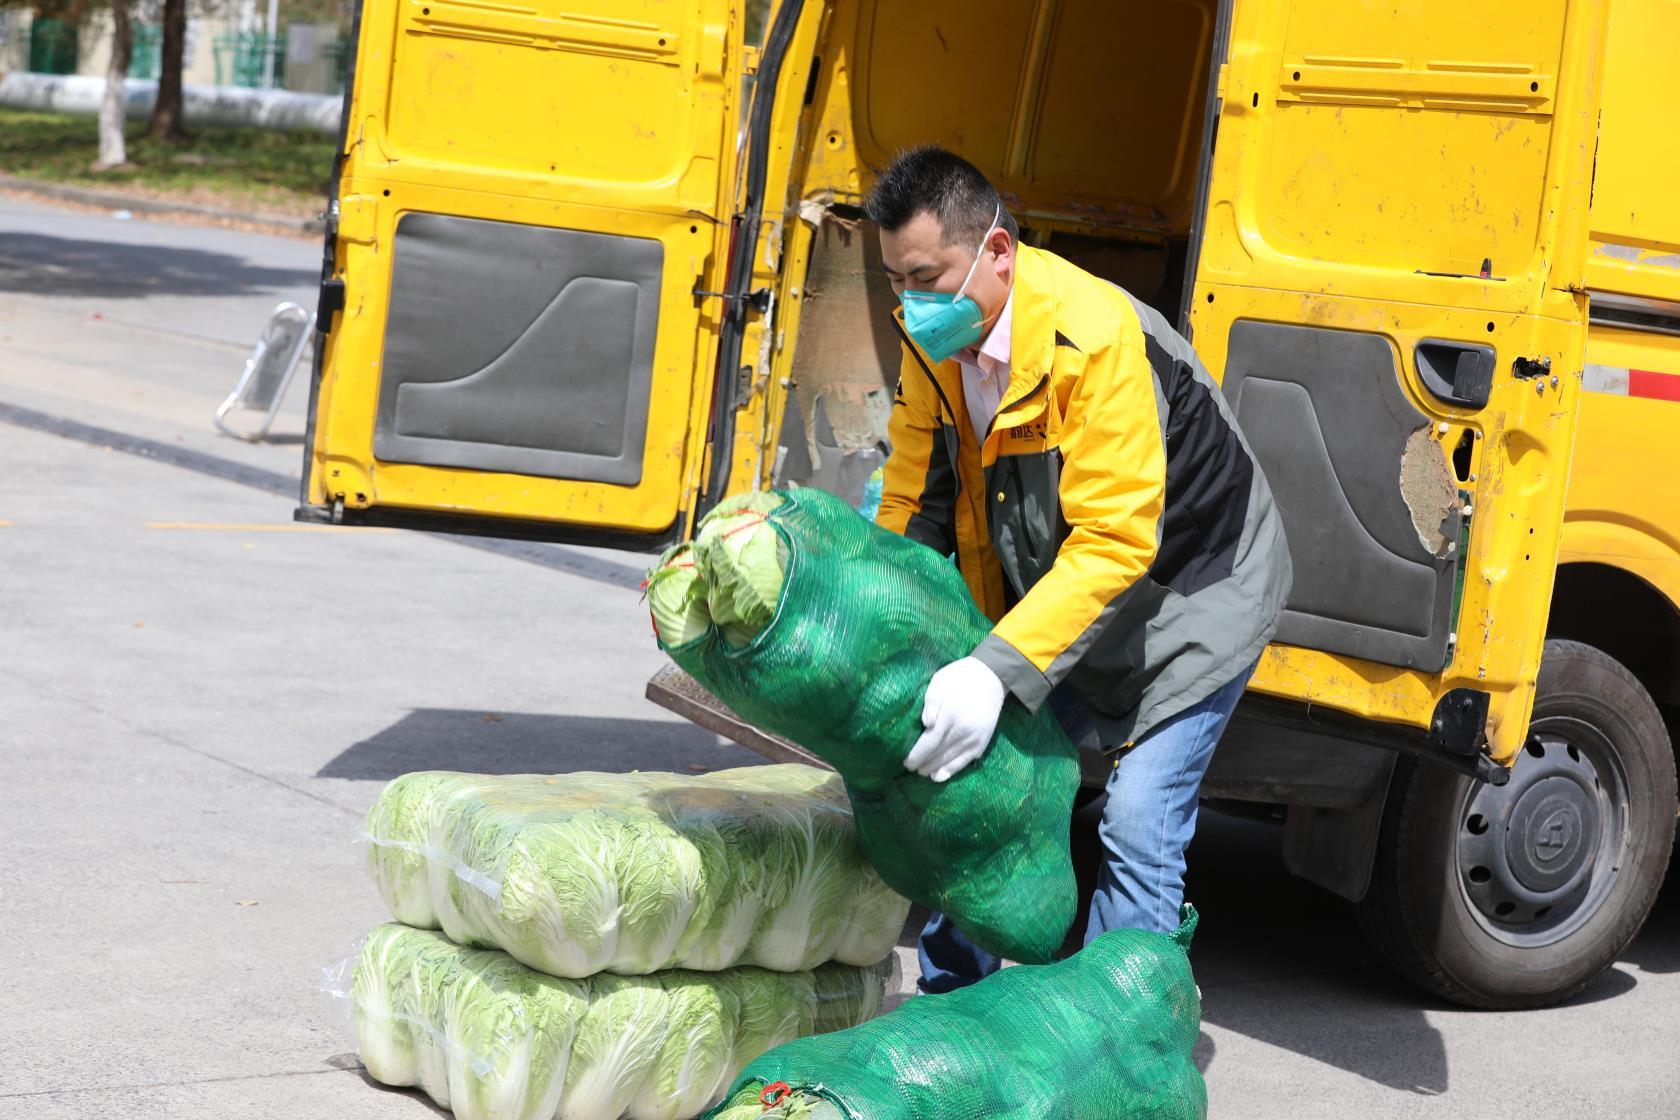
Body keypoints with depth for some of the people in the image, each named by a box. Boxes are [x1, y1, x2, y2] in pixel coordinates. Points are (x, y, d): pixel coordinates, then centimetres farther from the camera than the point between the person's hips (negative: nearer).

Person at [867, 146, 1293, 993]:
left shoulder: (1093, 336, -34)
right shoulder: (935, 340, -9)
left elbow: (1114, 542, -36)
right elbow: (912, 509, -1)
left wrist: (998, 670, -44)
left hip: (1192, 587, -7)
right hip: (1046, 589, 7)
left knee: (1138, 823, -14)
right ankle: (949, 1003, 17)